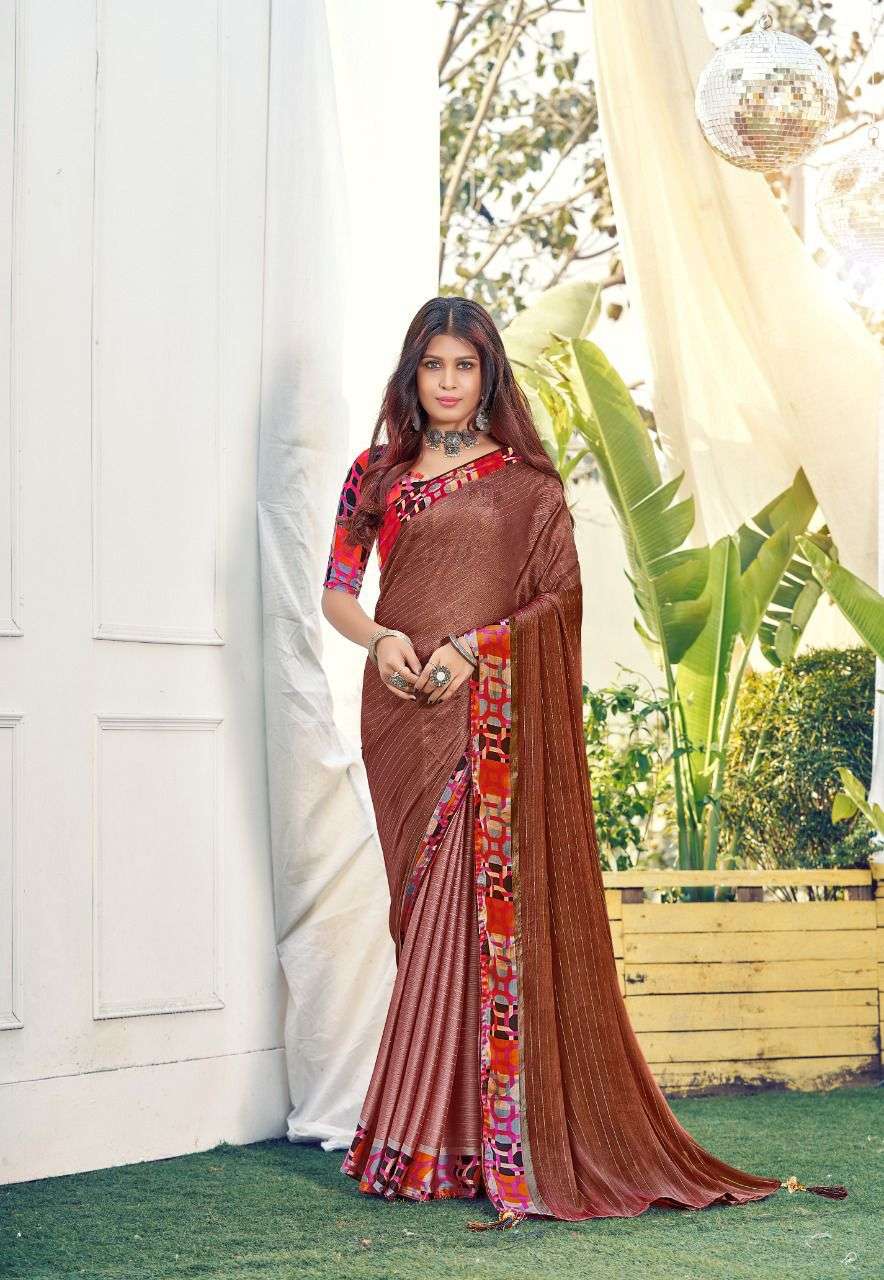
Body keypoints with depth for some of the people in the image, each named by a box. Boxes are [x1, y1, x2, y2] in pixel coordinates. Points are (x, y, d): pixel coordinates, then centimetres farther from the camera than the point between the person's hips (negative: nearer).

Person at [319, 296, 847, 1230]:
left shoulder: (525, 481, 6)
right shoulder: (375, 475, 14)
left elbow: (561, 598, 0)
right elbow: (337, 592, 12)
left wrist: (474, 646, -13)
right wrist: (382, 639, -8)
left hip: (491, 711, -3)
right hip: (401, 709, 3)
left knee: (481, 902, -10)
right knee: (423, 911, 4)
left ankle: (491, 1140, -6)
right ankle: (435, 1136, 9)